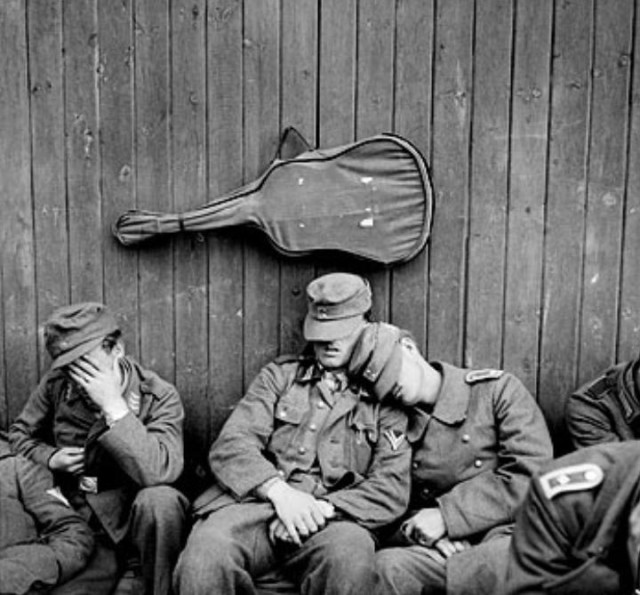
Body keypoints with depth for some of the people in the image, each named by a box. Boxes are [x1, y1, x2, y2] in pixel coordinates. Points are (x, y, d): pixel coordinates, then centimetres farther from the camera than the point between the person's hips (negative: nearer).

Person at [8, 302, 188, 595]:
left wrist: (115, 406, -30)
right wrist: (50, 458, -6)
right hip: (86, 527, 2)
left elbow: (160, 472, -30)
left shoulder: (159, 397, -13)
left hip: (140, 518, -1)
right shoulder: (56, 384, -2)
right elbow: (19, 434, 15)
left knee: (159, 499, -35)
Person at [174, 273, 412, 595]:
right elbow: (230, 445, 5)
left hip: (335, 517, 0)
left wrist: (324, 508, -13)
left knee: (351, 554, -37)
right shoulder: (279, 375, 19)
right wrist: (279, 491, -14)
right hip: (259, 500, 1)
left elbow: (392, 488, 4)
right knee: (207, 552, -33)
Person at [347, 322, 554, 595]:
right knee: (385, 565, -29)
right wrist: (414, 529, -8)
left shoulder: (497, 389, 3)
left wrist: (447, 515, -10)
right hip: (438, 549, 2)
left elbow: (532, 476, -7)